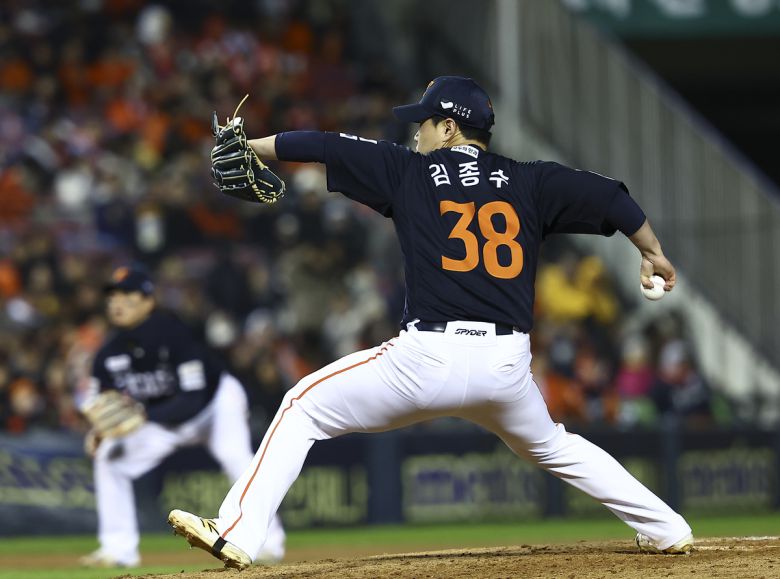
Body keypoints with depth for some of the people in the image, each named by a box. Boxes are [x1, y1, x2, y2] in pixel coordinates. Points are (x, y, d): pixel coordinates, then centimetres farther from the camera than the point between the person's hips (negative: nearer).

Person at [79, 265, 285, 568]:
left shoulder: (172, 335, -32)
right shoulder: (109, 354, -16)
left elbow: (193, 400, -36)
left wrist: (145, 415, -47)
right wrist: (99, 429, -31)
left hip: (216, 399, -6)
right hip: (166, 420, 6)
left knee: (234, 455, -31)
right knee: (109, 457, -6)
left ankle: (266, 540, -19)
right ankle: (119, 550, 2)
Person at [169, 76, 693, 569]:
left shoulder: (410, 171, 7)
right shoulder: (528, 182, 12)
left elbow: (325, 148, 11)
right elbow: (608, 198, 9)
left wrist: (248, 147, 23)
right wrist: (652, 253, 26)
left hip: (430, 359, -4)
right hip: (507, 364, 4)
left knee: (304, 406, 9)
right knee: (551, 447, 33)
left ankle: (238, 533, -5)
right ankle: (667, 529, 31)